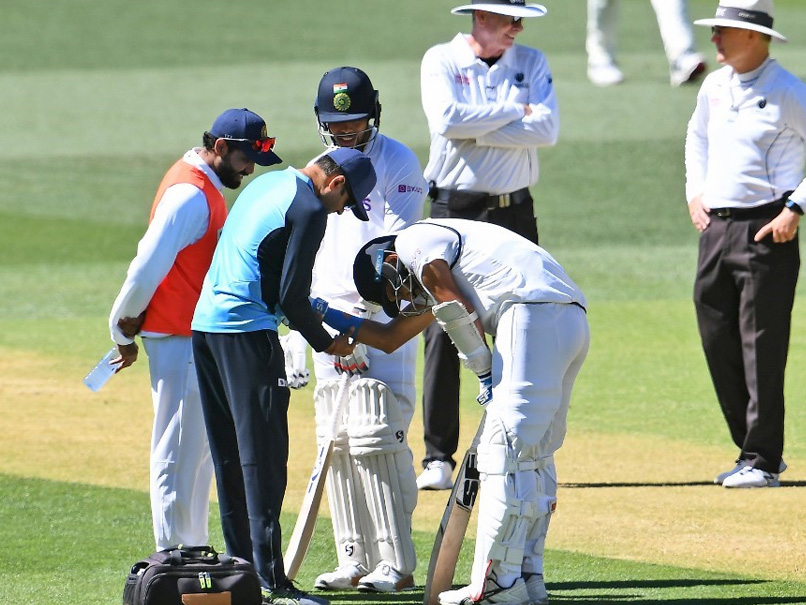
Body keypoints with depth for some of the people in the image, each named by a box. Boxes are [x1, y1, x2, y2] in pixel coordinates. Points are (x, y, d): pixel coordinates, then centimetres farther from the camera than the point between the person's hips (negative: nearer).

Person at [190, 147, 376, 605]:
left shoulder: (266, 184, 17)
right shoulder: (309, 209, -11)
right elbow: (292, 293, -14)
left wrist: (307, 311, 21)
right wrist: (326, 343, 0)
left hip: (205, 323, 9)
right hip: (247, 333, -9)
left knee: (230, 456, 13)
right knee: (263, 457, -8)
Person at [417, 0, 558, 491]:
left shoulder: (531, 63, 9)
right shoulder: (441, 61, 1)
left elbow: (548, 129, -7)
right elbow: (447, 120, -18)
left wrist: (477, 131, -13)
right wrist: (515, 111, -10)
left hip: (514, 212, 3)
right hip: (454, 212, -3)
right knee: (443, 335, -6)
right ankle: (438, 458, -2)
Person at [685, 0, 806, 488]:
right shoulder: (715, 87, 12)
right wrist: (695, 193, 20)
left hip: (766, 231, -7)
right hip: (715, 228, 7)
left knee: (763, 348, -6)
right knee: (718, 343, 7)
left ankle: (762, 461, -3)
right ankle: (753, 451, 17)